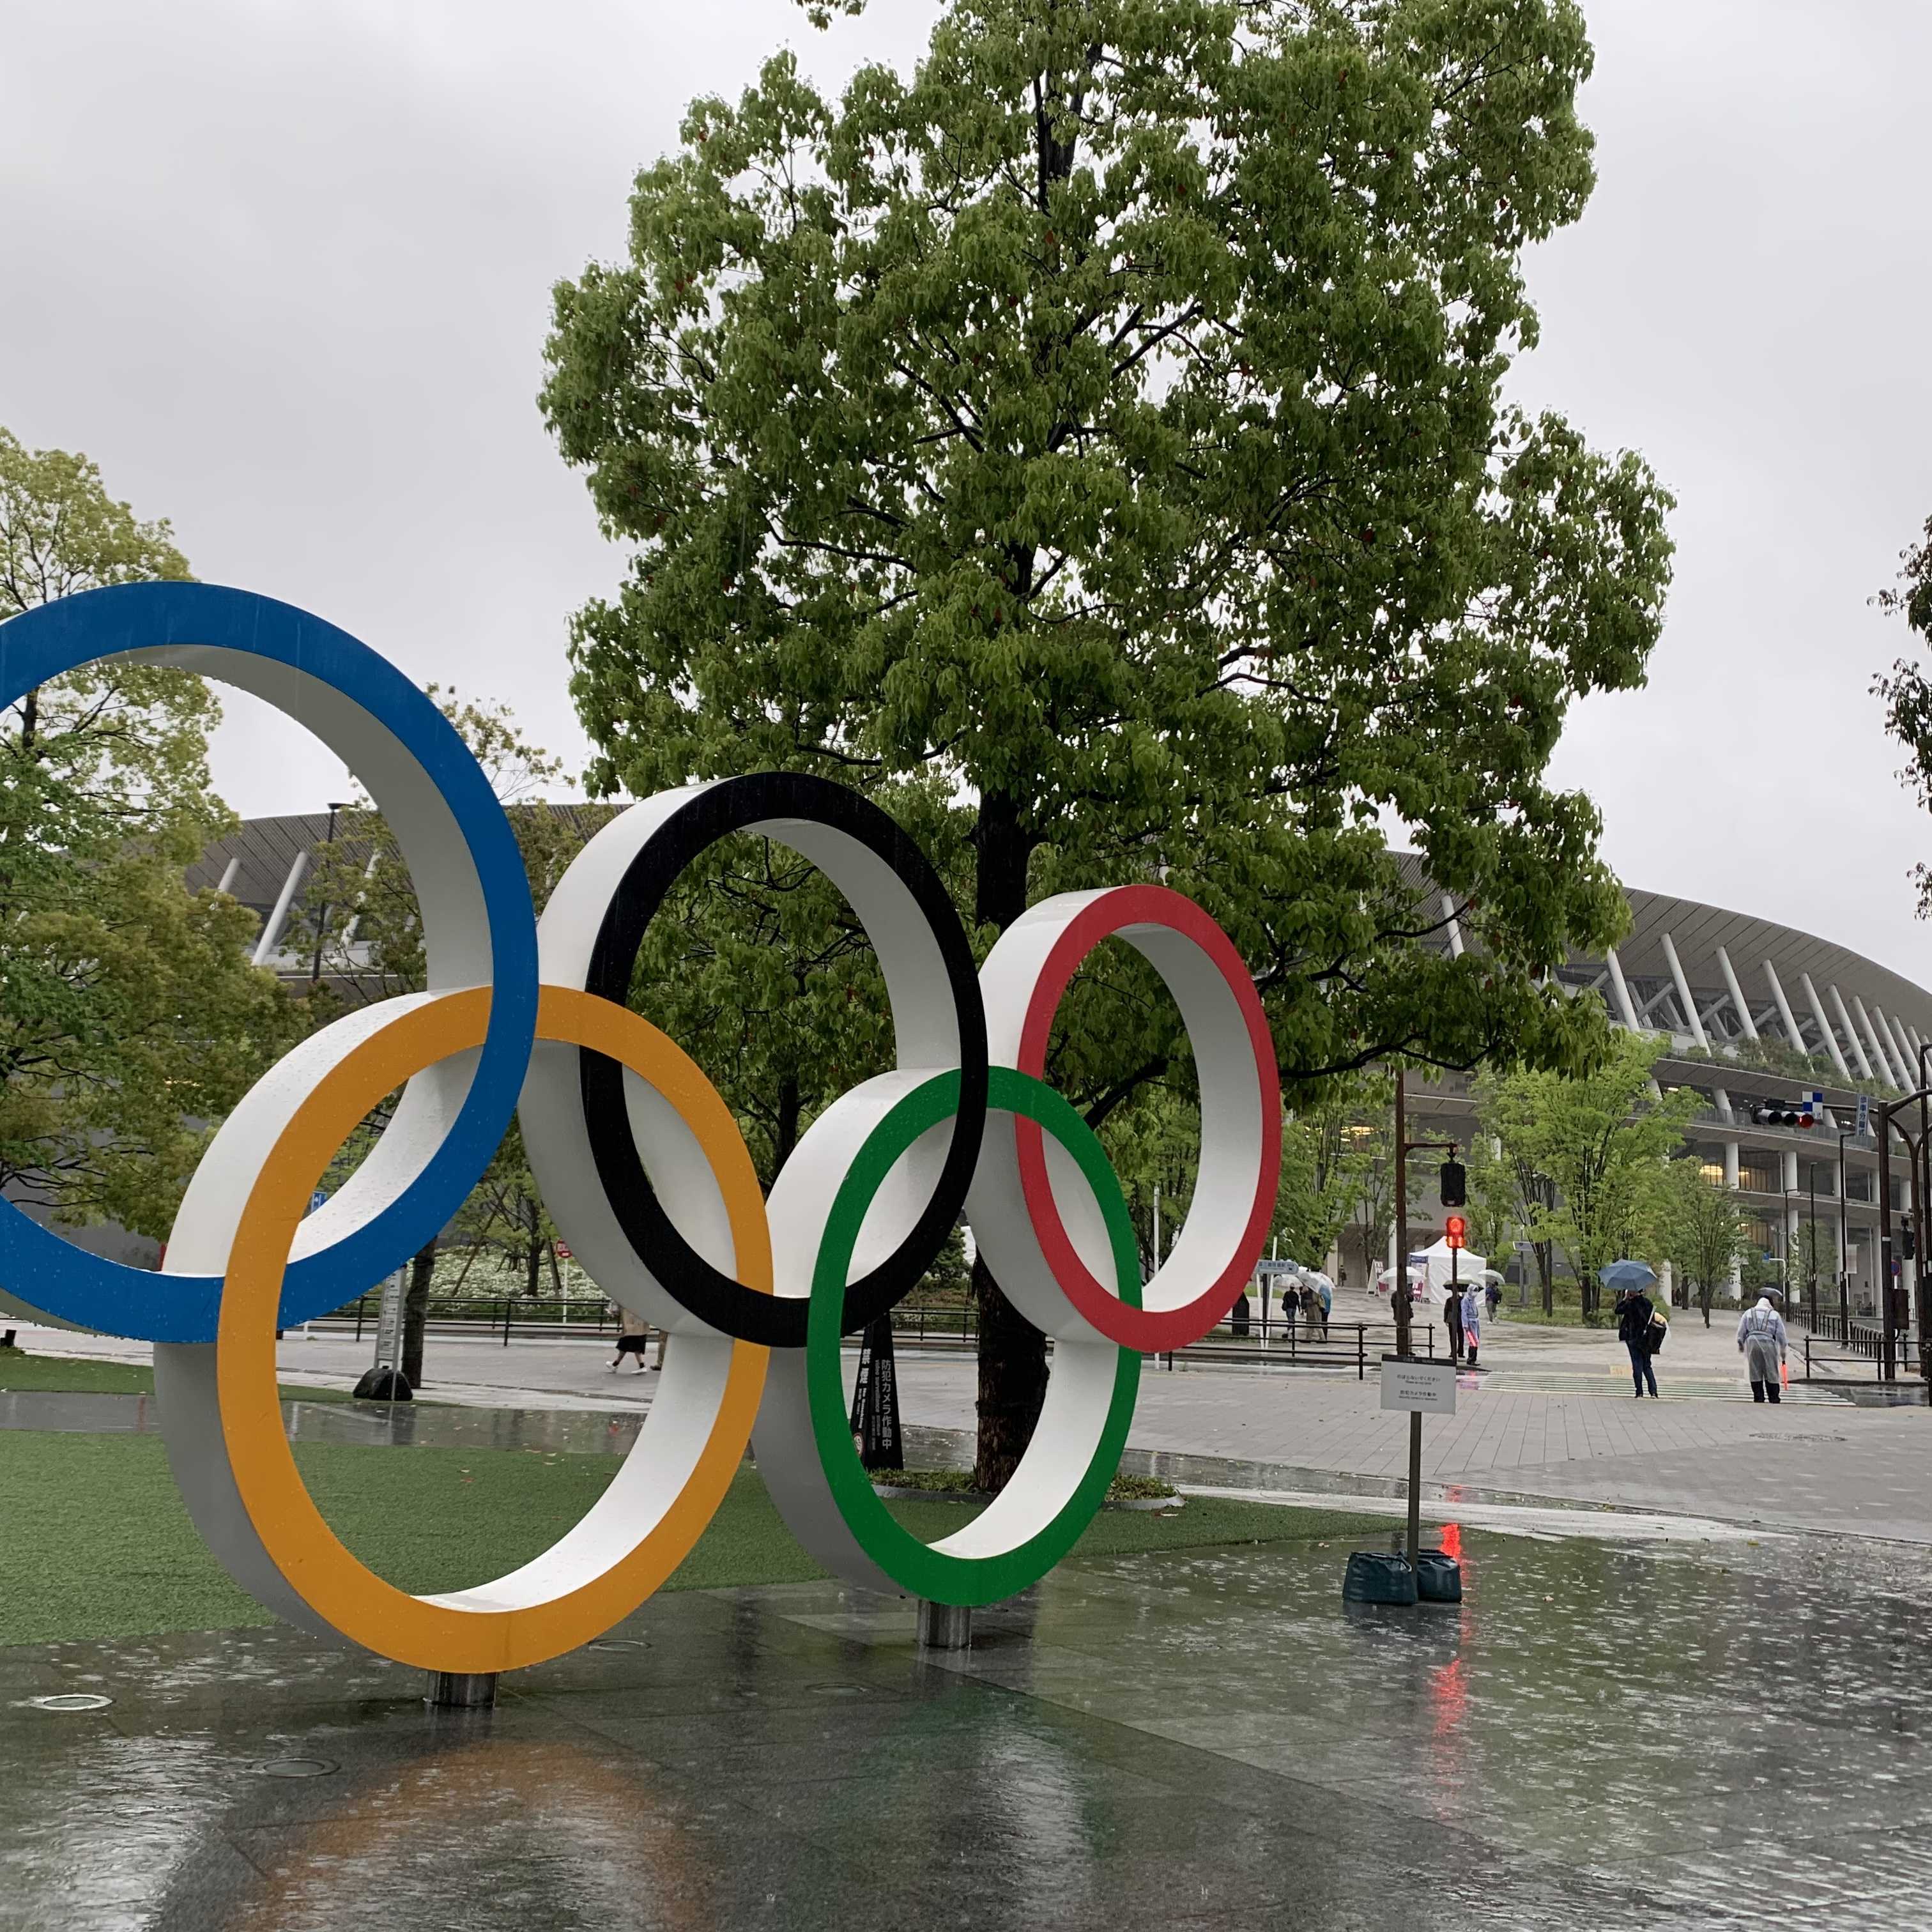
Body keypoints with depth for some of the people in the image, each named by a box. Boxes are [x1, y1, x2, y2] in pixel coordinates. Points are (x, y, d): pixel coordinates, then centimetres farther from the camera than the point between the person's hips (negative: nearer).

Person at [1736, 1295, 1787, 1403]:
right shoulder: (1775, 1314, 9)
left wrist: (1741, 1346, 19)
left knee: (1755, 1373, 7)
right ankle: (1774, 1399, 5)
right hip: (1768, 1342, -1)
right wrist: (1783, 1351, 14)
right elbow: (1781, 1334, 8)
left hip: (1752, 1342, 1)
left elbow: (1741, 1332, 10)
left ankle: (1759, 1398, 6)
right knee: (1771, 1373, 5)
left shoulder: (1748, 1313, 13)